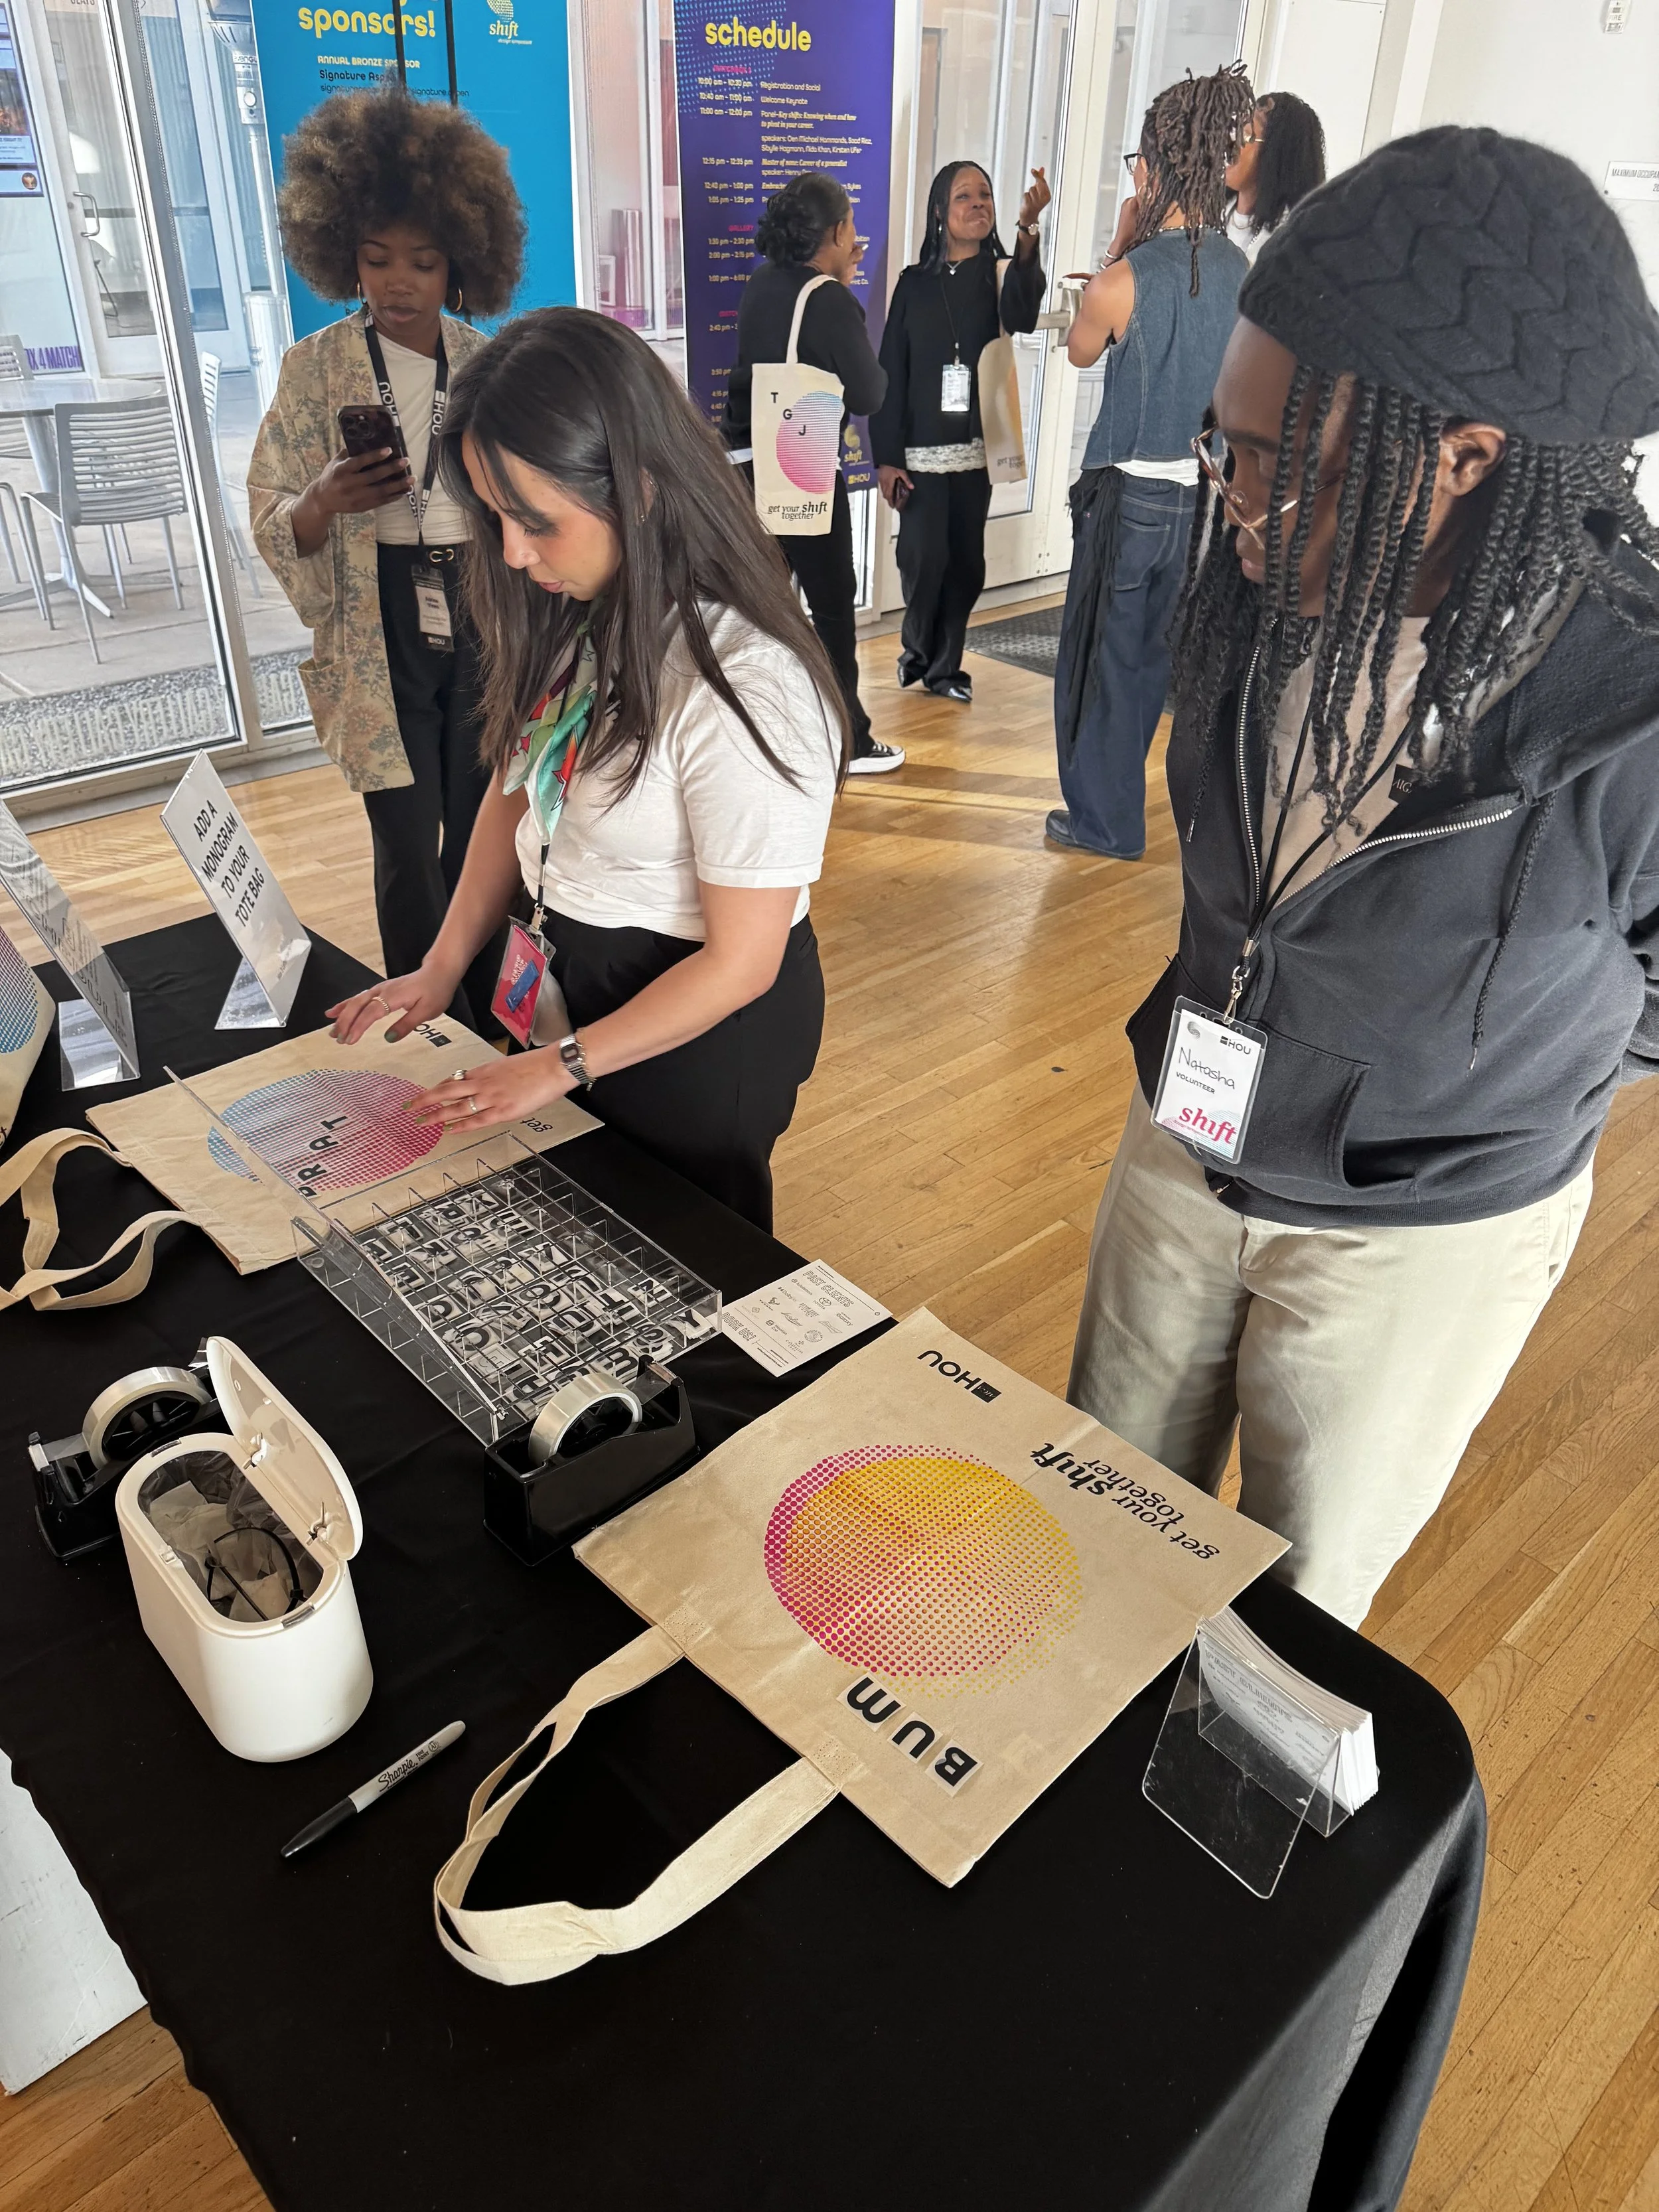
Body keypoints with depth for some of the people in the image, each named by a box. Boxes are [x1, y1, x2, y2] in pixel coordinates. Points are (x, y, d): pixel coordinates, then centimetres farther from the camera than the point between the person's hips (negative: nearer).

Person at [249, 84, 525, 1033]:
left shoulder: (489, 364, 6)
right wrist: (330, 502, -24)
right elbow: (274, 525, -2)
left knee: (482, 829, 7)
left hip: (485, 623, 2)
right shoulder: (317, 366, -1)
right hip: (381, 635, -2)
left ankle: (490, 1019, 24)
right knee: (410, 840, -2)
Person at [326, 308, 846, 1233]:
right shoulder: (573, 618, -6)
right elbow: (515, 785, 7)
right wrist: (445, 966, -2)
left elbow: (740, 962, -25)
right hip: (572, 973, 7)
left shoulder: (745, 686, -30)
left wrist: (562, 1065, -17)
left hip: (702, 1022, -7)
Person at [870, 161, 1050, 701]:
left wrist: (1028, 232, -37)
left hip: (977, 445, 1)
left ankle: (944, 666, 19)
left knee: (966, 561, 4)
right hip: (921, 448, -1)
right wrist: (886, 456, -6)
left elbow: (1022, 317, -22)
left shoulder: (1000, 274, 3)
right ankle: (918, 650, 20)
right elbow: (889, 373, 2)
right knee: (924, 558, -5)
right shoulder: (915, 283, 4)